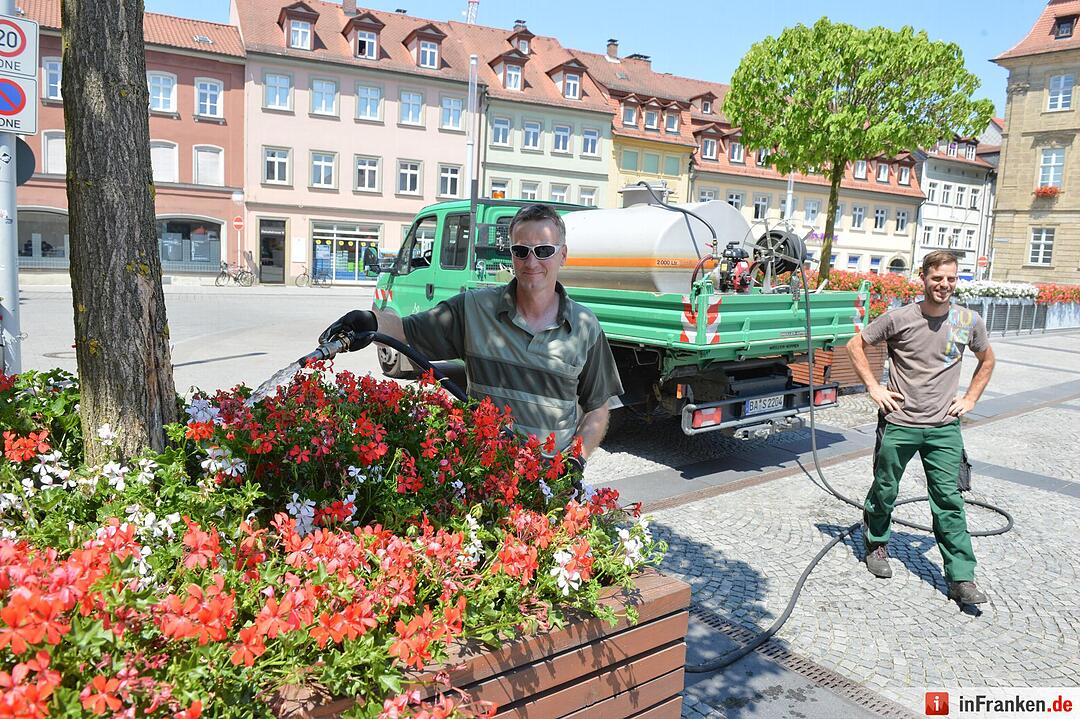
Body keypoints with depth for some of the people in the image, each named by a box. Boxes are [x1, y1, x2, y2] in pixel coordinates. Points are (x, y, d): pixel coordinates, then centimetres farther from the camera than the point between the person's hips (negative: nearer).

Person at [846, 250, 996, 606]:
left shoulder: (969, 321, 0)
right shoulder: (899, 318, -8)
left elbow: (987, 359, 20)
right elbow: (855, 345, 3)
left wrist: (970, 399, 9)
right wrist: (874, 388, -3)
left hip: (945, 428, 1)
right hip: (898, 423, -1)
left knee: (949, 501, 0)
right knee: (884, 491, 12)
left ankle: (961, 579, 7)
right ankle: (875, 544, 36)